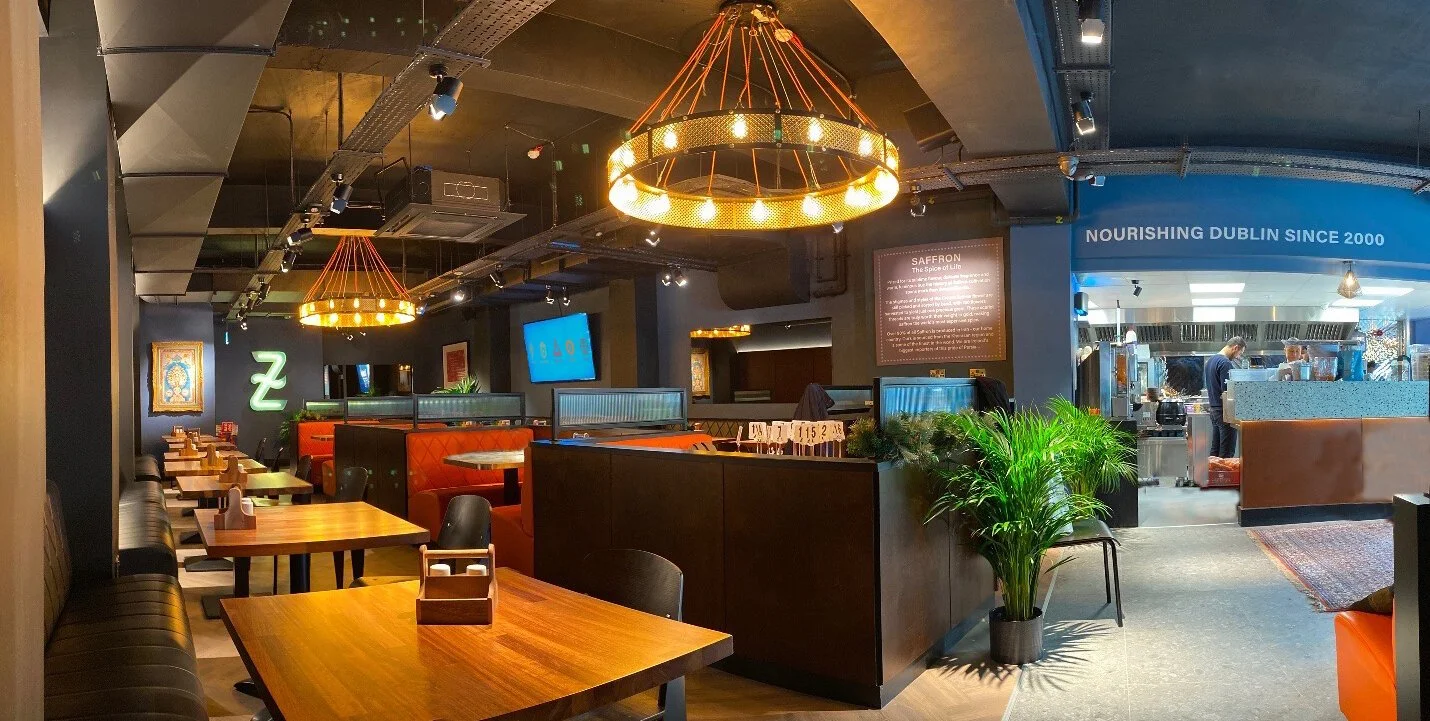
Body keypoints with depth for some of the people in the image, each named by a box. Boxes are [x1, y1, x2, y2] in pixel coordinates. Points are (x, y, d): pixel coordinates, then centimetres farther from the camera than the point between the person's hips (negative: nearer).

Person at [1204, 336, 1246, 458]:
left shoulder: (1210, 360, 13)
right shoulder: (1225, 363, -16)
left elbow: (1204, 378, 24)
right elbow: (1227, 389, -21)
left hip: (1213, 407, 9)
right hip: (1224, 410, -9)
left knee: (1215, 449, 13)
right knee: (1227, 452, -5)